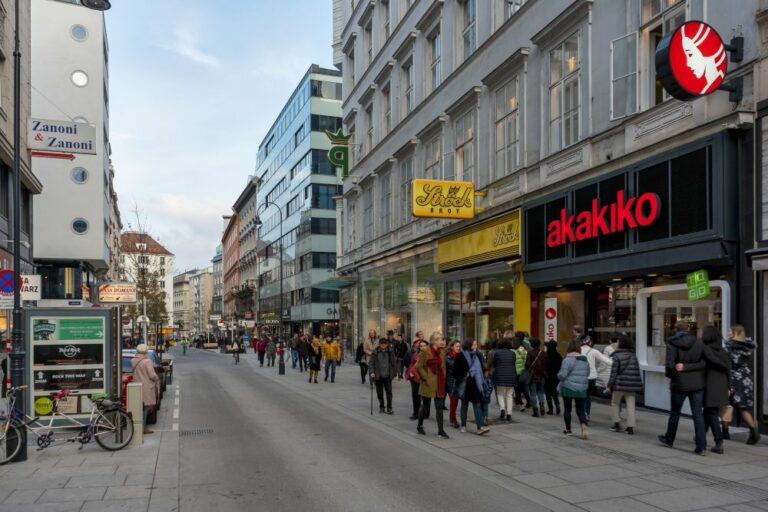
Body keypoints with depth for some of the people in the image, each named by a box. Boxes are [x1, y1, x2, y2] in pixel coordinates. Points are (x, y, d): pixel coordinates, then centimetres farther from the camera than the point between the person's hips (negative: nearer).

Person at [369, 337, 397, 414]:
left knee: (389, 391, -5)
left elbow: (393, 363, 5)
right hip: (378, 376, 0)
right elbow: (371, 362, -1)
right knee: (379, 392, 9)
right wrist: (372, 372, -11)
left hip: (387, 375, 0)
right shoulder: (375, 352, -3)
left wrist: (394, 373, 5)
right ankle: (381, 407, 23)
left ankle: (389, 408, 0)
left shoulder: (390, 351, 0)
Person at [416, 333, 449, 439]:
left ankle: (440, 431, 3)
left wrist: (443, 378, 9)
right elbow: (419, 367, -11)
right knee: (425, 406, 8)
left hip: (439, 383, 5)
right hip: (428, 384, -5)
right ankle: (420, 426, 28)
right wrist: (426, 378, -13)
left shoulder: (442, 352, 8)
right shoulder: (425, 352, -10)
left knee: (439, 407, 1)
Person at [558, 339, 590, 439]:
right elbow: (587, 374, 13)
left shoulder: (568, 360, -15)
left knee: (567, 409, 12)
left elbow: (562, 375, -20)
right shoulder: (585, 360, 5)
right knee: (581, 409, 8)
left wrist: (559, 375, 1)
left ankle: (568, 429, 21)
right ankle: (584, 425, -16)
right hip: (582, 389, 4)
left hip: (568, 388, -4)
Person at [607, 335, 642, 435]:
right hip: (632, 385, 4)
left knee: (615, 403, 15)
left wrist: (609, 385, -5)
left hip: (619, 385, -4)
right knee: (630, 406, 7)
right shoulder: (633, 355, 7)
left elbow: (614, 372, -11)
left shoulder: (617, 356, -10)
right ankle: (630, 427, 5)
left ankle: (617, 423, 14)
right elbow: (637, 371, 8)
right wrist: (638, 384, 15)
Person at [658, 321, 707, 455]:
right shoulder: (699, 343, 0)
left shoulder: (672, 344, -10)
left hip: (680, 384, -2)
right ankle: (701, 447, 0)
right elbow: (703, 363, -8)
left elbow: (670, 365, -16)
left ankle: (669, 439, 31)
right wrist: (687, 367, -11)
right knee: (698, 415, 5)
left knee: (675, 412, 15)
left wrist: (670, 374, 4)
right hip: (697, 384, 2)